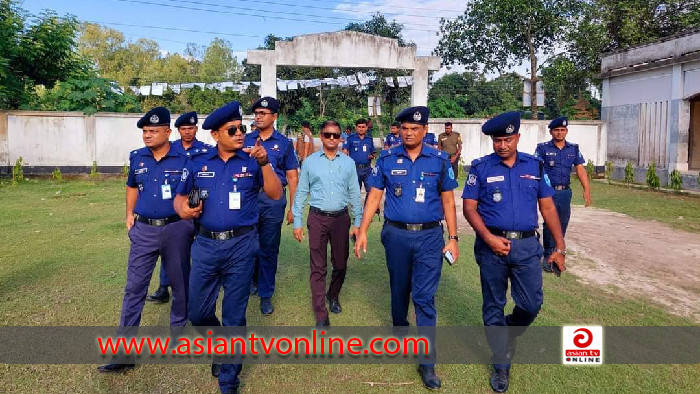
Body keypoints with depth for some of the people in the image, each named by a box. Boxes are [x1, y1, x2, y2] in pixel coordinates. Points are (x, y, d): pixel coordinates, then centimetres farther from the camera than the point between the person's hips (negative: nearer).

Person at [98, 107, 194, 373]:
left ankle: (179, 327, 33)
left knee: (180, 284, 11)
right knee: (134, 287, 3)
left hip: (177, 229, -3)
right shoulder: (136, 158, 5)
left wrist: (192, 214, -10)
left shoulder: (184, 159, -8)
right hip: (143, 230, 3)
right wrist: (129, 215, 9)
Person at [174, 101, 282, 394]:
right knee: (198, 311, 11)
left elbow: (276, 194, -9)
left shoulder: (251, 162, 0)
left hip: (241, 245, -2)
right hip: (206, 244, 3)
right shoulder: (198, 163, 5)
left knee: (234, 315, 6)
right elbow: (180, 197, 12)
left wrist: (264, 163, -20)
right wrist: (182, 209, -10)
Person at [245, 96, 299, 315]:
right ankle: (253, 279, 37)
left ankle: (265, 295, 17)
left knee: (269, 248, 5)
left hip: (273, 200, -1)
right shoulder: (246, 140, 6)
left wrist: (293, 208, -2)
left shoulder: (284, 143, 3)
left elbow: (292, 177, 3)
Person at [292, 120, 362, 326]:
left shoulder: (348, 163, 5)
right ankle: (321, 315, 8)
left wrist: (358, 223, 3)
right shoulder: (310, 162, 2)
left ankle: (333, 296, 39)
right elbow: (301, 193, 4)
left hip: (341, 218, 2)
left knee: (340, 264, 12)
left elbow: (355, 194, 7)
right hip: (317, 218, -1)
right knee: (318, 268, 1)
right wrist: (297, 223, 0)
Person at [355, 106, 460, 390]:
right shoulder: (387, 159, 0)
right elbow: (374, 197, 3)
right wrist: (362, 231, -3)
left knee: (425, 297, -2)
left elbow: (448, 201, 4)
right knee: (399, 289, 17)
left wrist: (453, 238, 0)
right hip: (396, 234, 1)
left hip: (430, 236, -1)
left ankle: (427, 361, 6)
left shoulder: (439, 161, 0)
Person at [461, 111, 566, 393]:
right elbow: (469, 207, -4)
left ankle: (508, 334, 38)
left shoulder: (535, 166, 5)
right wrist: (488, 237, -17)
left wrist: (560, 246, 4)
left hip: (527, 245, 2)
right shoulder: (481, 167, -2)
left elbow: (547, 207, 7)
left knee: (531, 304, 4)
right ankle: (501, 365, 26)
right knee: (494, 306, 9)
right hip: (492, 245, -1)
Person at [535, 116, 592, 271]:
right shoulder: (543, 148, -1)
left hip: (565, 192, 4)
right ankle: (548, 257, 4)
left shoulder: (574, 149, 10)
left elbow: (580, 169, 6)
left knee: (562, 224, 10)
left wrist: (587, 190, -3)